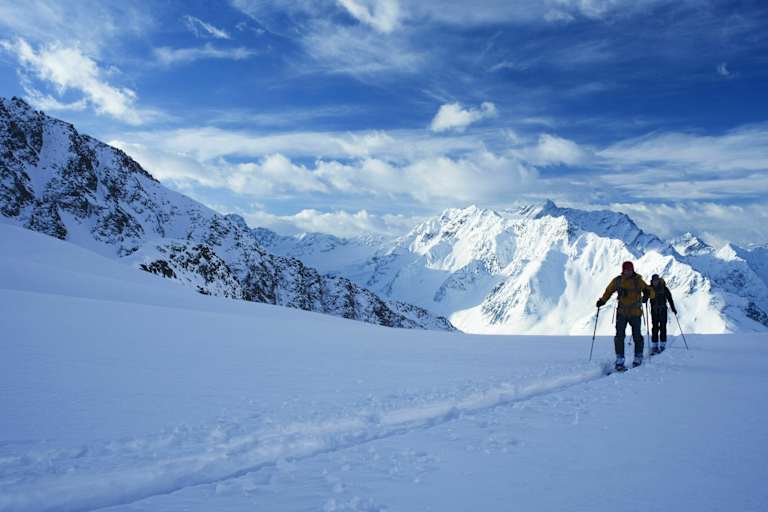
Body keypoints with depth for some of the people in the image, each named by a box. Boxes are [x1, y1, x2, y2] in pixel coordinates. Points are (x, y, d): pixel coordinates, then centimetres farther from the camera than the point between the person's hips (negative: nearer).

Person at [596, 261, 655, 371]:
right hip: (622, 312, 1)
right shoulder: (617, 281, 1)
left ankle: (638, 359, 22)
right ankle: (619, 361, -4)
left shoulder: (638, 281, -3)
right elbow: (609, 291, 15)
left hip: (635, 313, -1)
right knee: (620, 335, -7)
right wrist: (602, 301, 2)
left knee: (637, 336, 4)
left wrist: (647, 294, -29)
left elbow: (651, 291, -6)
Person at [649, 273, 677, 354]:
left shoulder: (663, 288, -1)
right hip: (654, 310, 1)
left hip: (663, 310, -1)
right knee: (655, 327, 0)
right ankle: (655, 346, 3)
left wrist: (673, 309, 1)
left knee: (662, 327, -2)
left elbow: (669, 298, 3)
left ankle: (663, 345, 4)